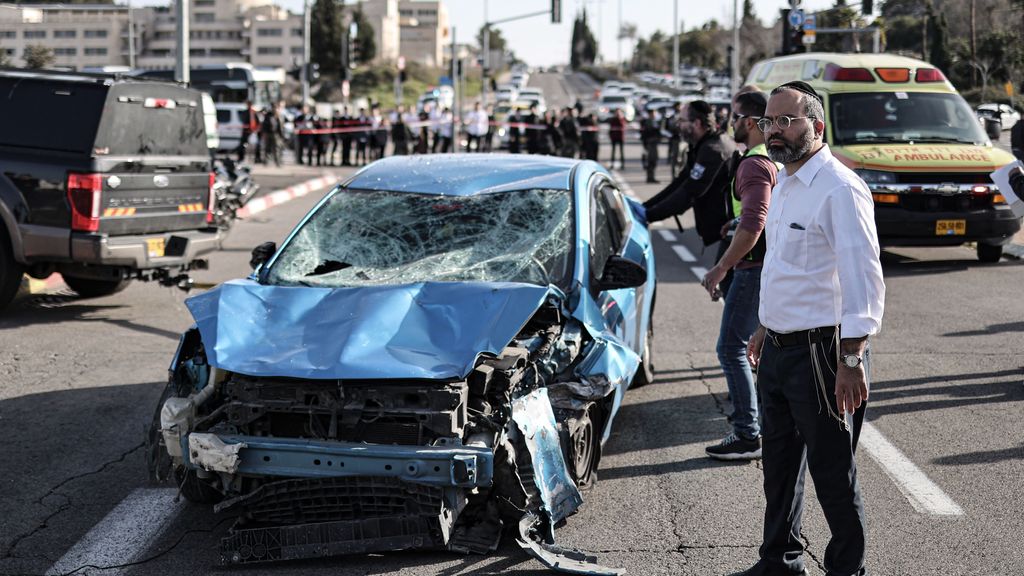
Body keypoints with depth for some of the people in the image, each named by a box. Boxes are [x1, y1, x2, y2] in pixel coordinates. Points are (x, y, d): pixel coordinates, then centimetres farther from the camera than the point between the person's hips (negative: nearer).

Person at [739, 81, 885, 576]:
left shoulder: (840, 190, -18)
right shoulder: (785, 185, 12)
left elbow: (863, 279, -22)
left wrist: (851, 360, -26)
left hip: (821, 350, -9)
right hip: (778, 349, 9)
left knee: (832, 471, 1)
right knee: (779, 462, 19)